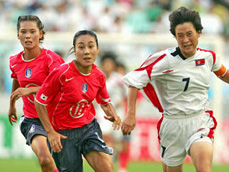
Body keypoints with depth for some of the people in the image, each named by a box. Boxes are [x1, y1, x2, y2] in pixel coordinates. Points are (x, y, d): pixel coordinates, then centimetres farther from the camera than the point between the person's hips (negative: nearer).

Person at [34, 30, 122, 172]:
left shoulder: (99, 75, -4)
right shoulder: (61, 74, -21)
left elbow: (105, 102, 15)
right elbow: (40, 101, -12)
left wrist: (113, 115, -8)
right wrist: (50, 132, -15)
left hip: (89, 127, 4)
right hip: (64, 133, -4)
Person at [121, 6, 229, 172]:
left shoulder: (208, 56, 1)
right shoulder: (167, 60, -13)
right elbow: (135, 79, -12)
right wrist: (131, 114, -19)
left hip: (200, 121, 1)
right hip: (173, 124, -1)